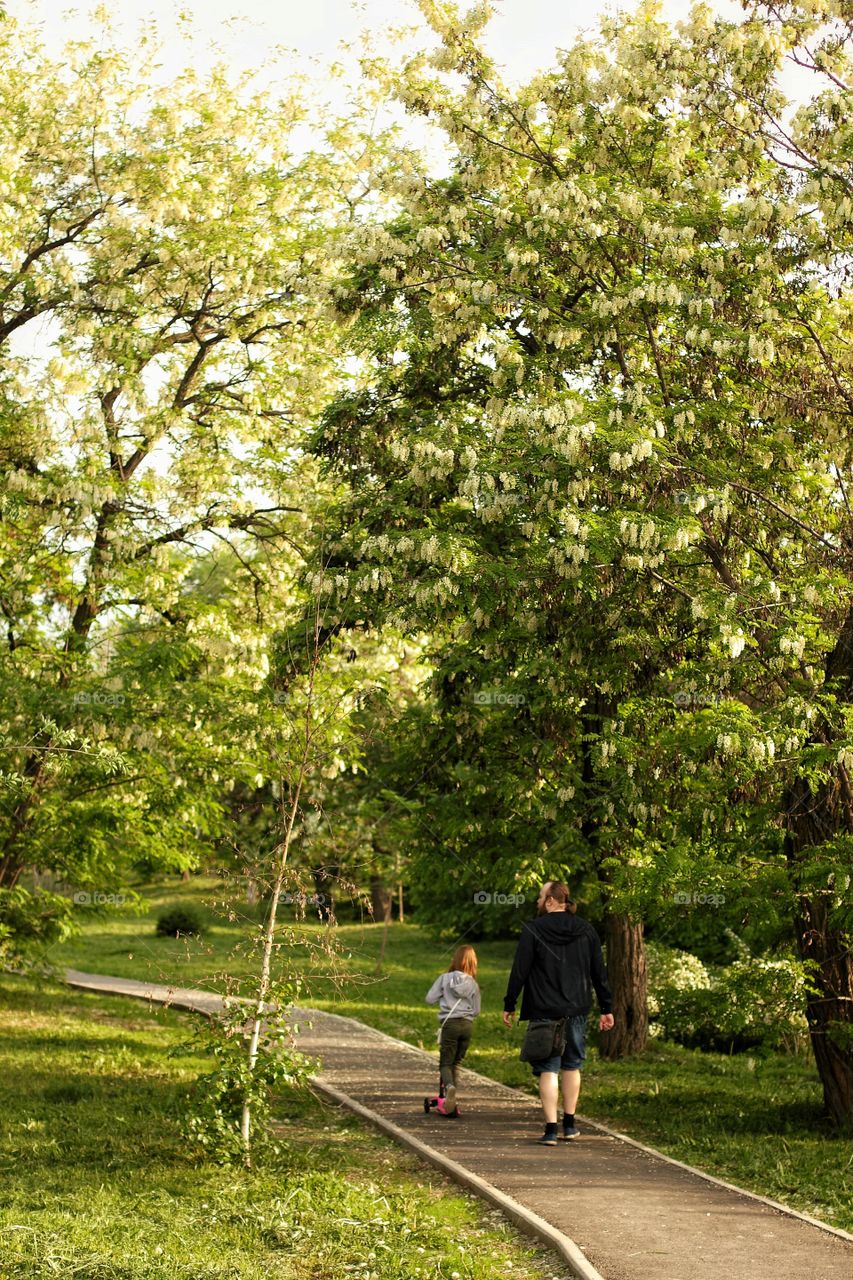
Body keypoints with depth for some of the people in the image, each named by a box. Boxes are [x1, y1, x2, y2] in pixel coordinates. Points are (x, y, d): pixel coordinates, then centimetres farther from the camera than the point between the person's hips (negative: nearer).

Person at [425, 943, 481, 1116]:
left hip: (450, 1024, -3)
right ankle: (451, 1102, 9)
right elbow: (476, 1010, 6)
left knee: (445, 1063, 3)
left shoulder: (445, 979, -5)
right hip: (467, 1024, 3)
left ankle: (449, 1086, -30)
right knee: (456, 1062, 15)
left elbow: (430, 999, -4)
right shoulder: (473, 984, 1)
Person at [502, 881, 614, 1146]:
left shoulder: (533, 930, -7)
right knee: (572, 1066, 17)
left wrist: (509, 1005, 1)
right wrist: (606, 1008, 12)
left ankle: (551, 1129, -6)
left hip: (544, 1012, -4)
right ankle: (569, 1125, 22)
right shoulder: (586, 930, 5)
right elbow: (599, 972, 7)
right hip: (576, 1011, 4)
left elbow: (519, 971, -7)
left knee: (548, 1069, -1)